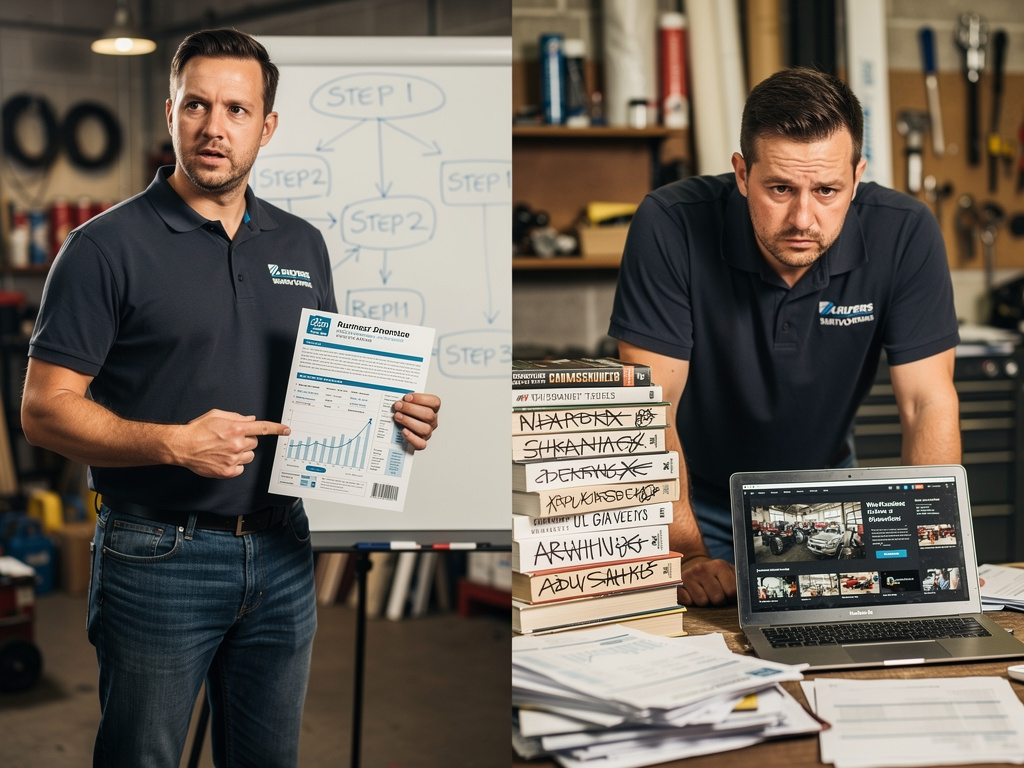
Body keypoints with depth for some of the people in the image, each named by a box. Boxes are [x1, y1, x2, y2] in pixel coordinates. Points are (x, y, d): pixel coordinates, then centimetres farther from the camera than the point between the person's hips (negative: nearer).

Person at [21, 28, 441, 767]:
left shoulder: (303, 245, 10)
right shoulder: (109, 247, -7)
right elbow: (45, 407, -10)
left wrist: (389, 416, -3)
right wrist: (173, 443, -23)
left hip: (282, 553, 5)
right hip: (159, 558, -5)